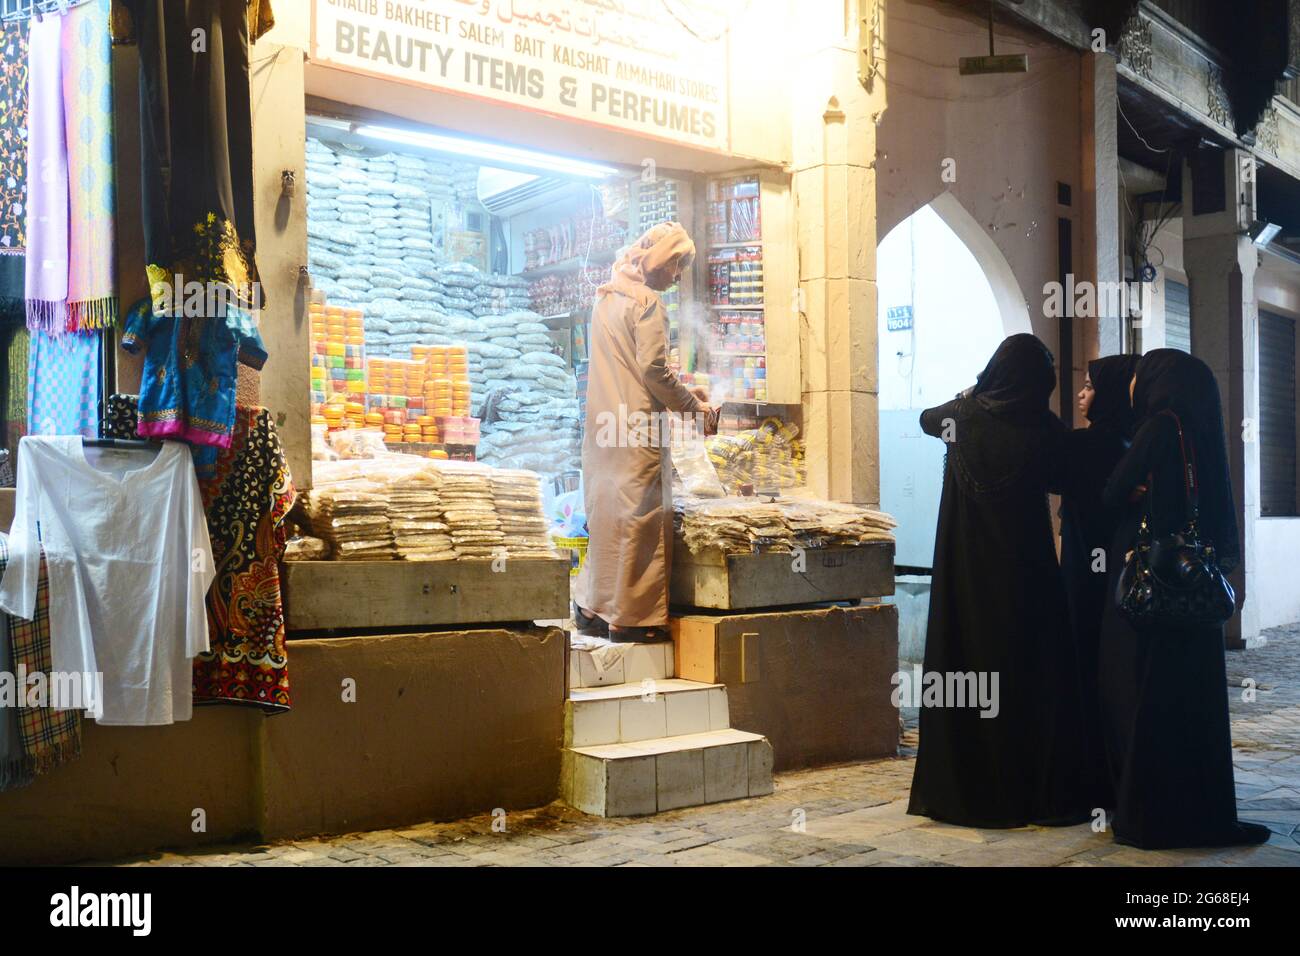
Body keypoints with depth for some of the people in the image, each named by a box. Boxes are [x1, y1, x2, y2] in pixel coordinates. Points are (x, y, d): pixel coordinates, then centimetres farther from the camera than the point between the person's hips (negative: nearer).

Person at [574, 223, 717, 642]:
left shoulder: (607, 297, 17)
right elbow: (654, 370, -17)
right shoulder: (647, 302, -11)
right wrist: (694, 407, -6)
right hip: (637, 428, -9)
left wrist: (682, 389, 18)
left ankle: (593, 607, 19)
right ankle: (632, 616, 0)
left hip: (604, 425, 9)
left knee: (605, 511, 14)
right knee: (638, 517, -3)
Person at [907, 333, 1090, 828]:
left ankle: (959, 789, 12)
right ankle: (1041, 792, 8)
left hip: (965, 573, 2)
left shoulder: (964, 415, -2)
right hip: (1024, 570, -1)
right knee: (1030, 672, 4)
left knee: (964, 667, 6)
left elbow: (927, 418, 22)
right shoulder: (1046, 428, -7)